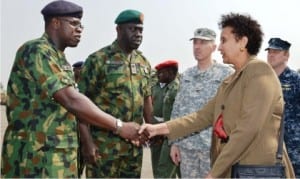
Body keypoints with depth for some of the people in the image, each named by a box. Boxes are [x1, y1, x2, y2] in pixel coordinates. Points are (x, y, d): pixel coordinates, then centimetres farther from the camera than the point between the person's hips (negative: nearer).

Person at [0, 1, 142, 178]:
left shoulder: (60, 59, 17)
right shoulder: (36, 51, -13)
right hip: (36, 156, -9)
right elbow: (71, 100, -22)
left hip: (61, 156, 9)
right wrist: (119, 126, -19)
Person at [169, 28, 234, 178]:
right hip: (186, 146, 5)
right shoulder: (186, 76, 11)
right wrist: (174, 142, 8)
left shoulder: (227, 74, -4)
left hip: (215, 146, -5)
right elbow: (177, 111, 13)